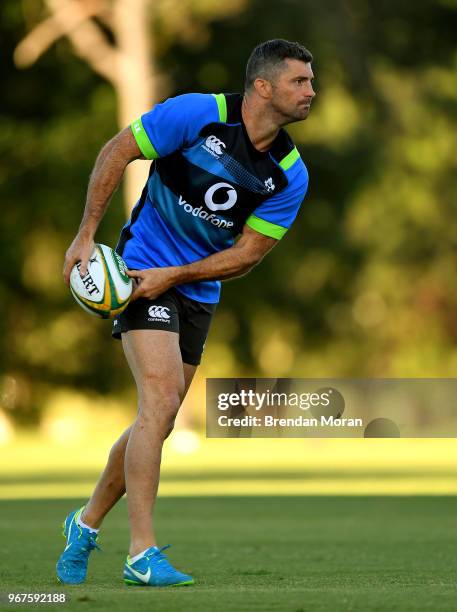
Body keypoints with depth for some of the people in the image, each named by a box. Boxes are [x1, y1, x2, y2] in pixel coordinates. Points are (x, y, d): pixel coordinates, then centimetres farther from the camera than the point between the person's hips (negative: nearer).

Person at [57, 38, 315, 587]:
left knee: (157, 421, 10)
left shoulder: (290, 174, -5)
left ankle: (86, 525, 31)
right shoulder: (198, 114, -17)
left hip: (199, 292, 6)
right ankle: (142, 553, -19)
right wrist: (86, 235, -11)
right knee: (161, 402, -20)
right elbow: (117, 151, -9)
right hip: (142, 270, -6)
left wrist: (174, 276, -15)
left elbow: (249, 251, -4)